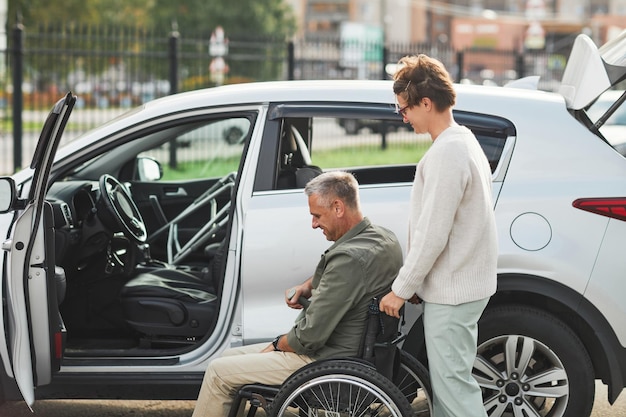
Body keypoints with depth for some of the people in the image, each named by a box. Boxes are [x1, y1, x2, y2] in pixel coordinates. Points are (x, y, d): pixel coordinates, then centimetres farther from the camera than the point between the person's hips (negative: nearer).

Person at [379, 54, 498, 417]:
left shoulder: (446, 153, -20)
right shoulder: (464, 142, 13)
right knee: (447, 378, 14)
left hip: (452, 291, -10)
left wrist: (401, 290, -12)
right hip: (459, 285, 10)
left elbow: (431, 236, -21)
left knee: (453, 383, -7)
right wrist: (413, 284, 18)